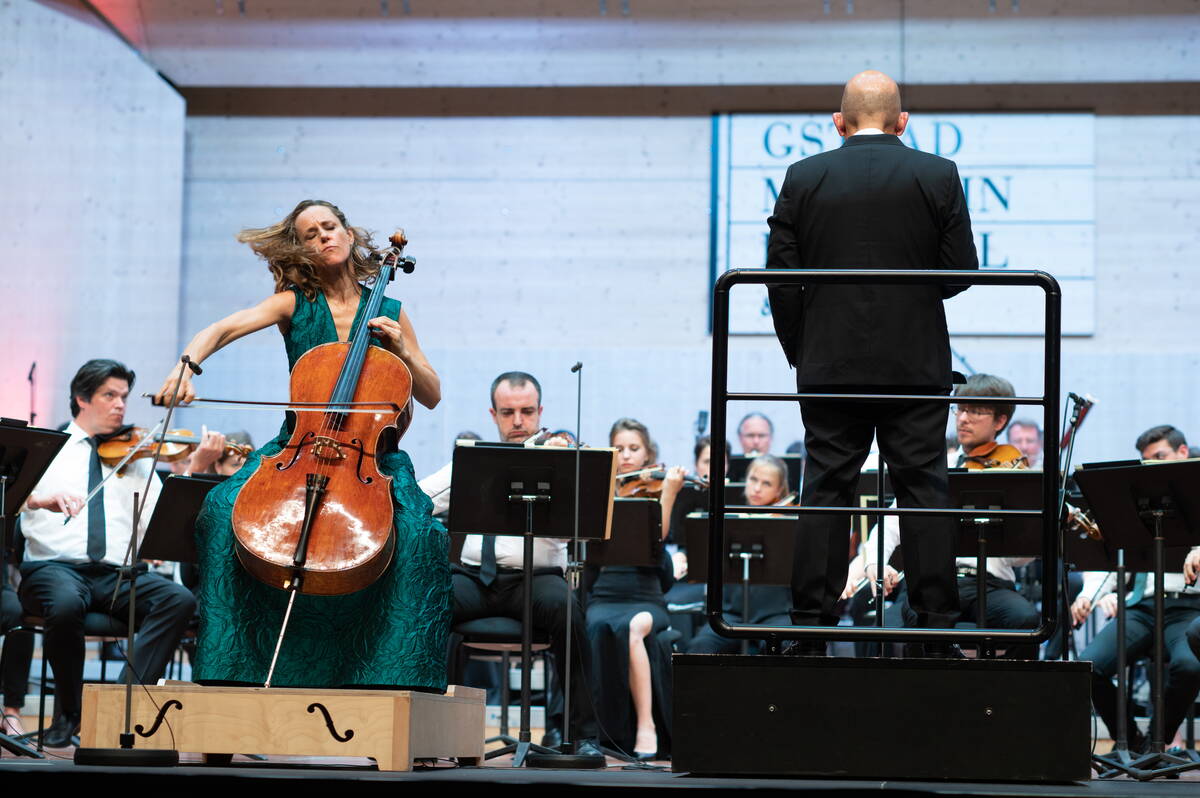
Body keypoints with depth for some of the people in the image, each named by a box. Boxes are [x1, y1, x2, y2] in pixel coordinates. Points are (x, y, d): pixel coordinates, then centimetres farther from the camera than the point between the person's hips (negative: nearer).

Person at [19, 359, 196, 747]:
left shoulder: (135, 457, 21)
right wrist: (41, 500, -25)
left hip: (119, 575, 3)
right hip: (55, 566, -3)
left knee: (179, 600, -26)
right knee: (67, 605, -38)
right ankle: (68, 712, -14)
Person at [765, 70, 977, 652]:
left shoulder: (803, 178, 0)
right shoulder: (938, 176, -2)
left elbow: (780, 276, -1)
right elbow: (962, 271, -2)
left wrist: (800, 353, 9)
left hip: (830, 366, 1)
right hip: (917, 364, 0)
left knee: (825, 495, 4)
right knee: (924, 494, 3)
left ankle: (811, 630, 4)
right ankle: (938, 631, 2)